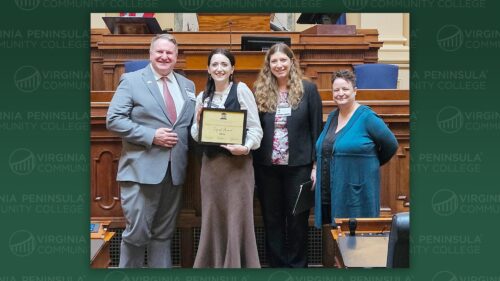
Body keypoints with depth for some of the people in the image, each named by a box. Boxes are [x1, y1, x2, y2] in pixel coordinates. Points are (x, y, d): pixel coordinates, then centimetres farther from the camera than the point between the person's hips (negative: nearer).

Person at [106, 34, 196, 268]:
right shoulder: (131, 80, -1)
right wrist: (151, 136, -16)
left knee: (164, 232, 14)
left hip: (175, 169, 5)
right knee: (137, 232, 0)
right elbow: (114, 119, -9)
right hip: (142, 169, -4)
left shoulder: (188, 86, 13)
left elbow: (192, 123, 18)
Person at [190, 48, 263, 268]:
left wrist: (246, 147, -23)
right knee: (212, 220, 10)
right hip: (210, 164, 4)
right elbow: (196, 136, 13)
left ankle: (238, 264, 13)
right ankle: (213, 264, 23)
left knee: (238, 218, 0)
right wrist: (198, 122, -7)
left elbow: (256, 128, -6)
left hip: (238, 163, -4)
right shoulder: (202, 96, 10)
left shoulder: (241, 90, -3)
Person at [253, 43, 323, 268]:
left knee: (298, 219, 8)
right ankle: (276, 264, 26)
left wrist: (316, 164, -5)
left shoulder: (308, 89, -1)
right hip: (267, 166, 2)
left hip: (298, 165, -2)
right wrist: (252, 164, -1)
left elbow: (317, 129, -1)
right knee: (272, 220, 12)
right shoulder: (260, 91, 4)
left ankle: (297, 265, 24)